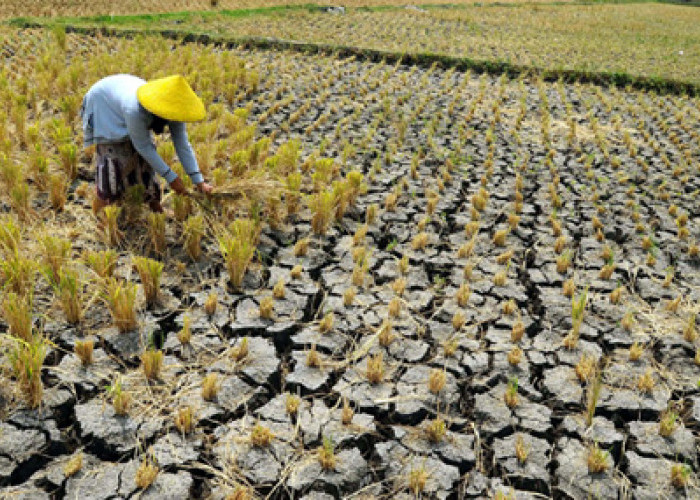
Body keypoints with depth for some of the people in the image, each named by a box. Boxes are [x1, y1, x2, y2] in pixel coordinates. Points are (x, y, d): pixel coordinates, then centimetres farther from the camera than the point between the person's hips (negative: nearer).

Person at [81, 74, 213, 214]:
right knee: (112, 155, -13)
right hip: (103, 104, -5)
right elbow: (143, 146, -33)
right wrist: (171, 177, -30)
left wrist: (199, 181, -27)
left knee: (144, 157, 0)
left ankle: (153, 201, 15)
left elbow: (183, 145, -23)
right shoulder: (135, 111, -46)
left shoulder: (173, 111, -29)